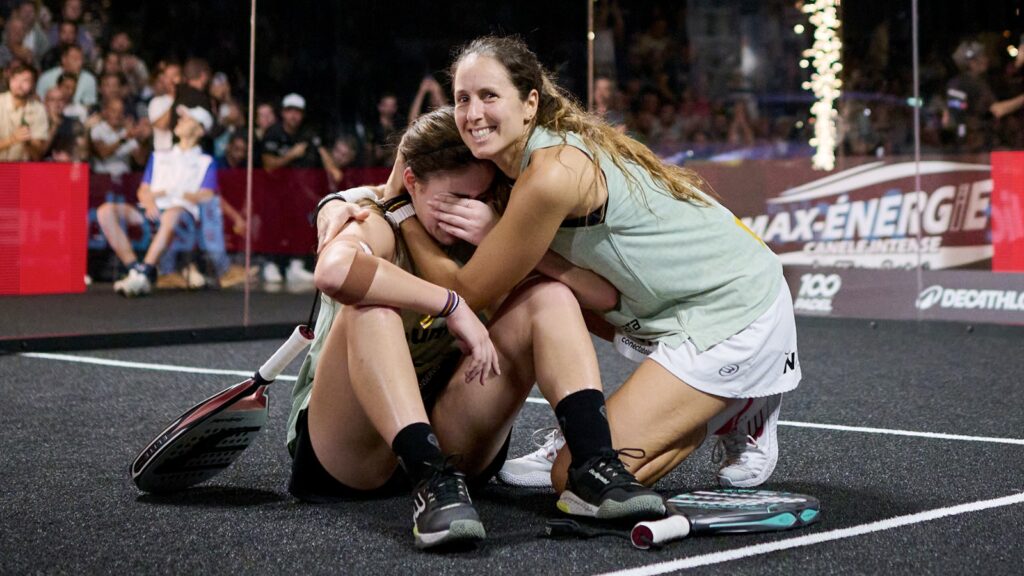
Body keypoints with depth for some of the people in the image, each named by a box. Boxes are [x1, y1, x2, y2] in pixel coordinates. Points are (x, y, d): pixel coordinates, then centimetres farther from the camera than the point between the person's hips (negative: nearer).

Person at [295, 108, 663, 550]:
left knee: (550, 295, -12)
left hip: (447, 439, 5)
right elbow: (334, 271, -40)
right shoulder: (375, 223, -13)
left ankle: (596, 465, -31)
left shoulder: (481, 233, 3)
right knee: (371, 308, -33)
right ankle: (431, 482, -45)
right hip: (346, 449, -5)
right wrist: (452, 304, -33)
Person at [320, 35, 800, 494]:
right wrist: (344, 203, 1)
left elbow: (467, 293, -13)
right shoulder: (517, 157, 3)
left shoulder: (552, 175, -24)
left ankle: (736, 413, 5)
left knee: (577, 479, -12)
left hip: (733, 315, -9)